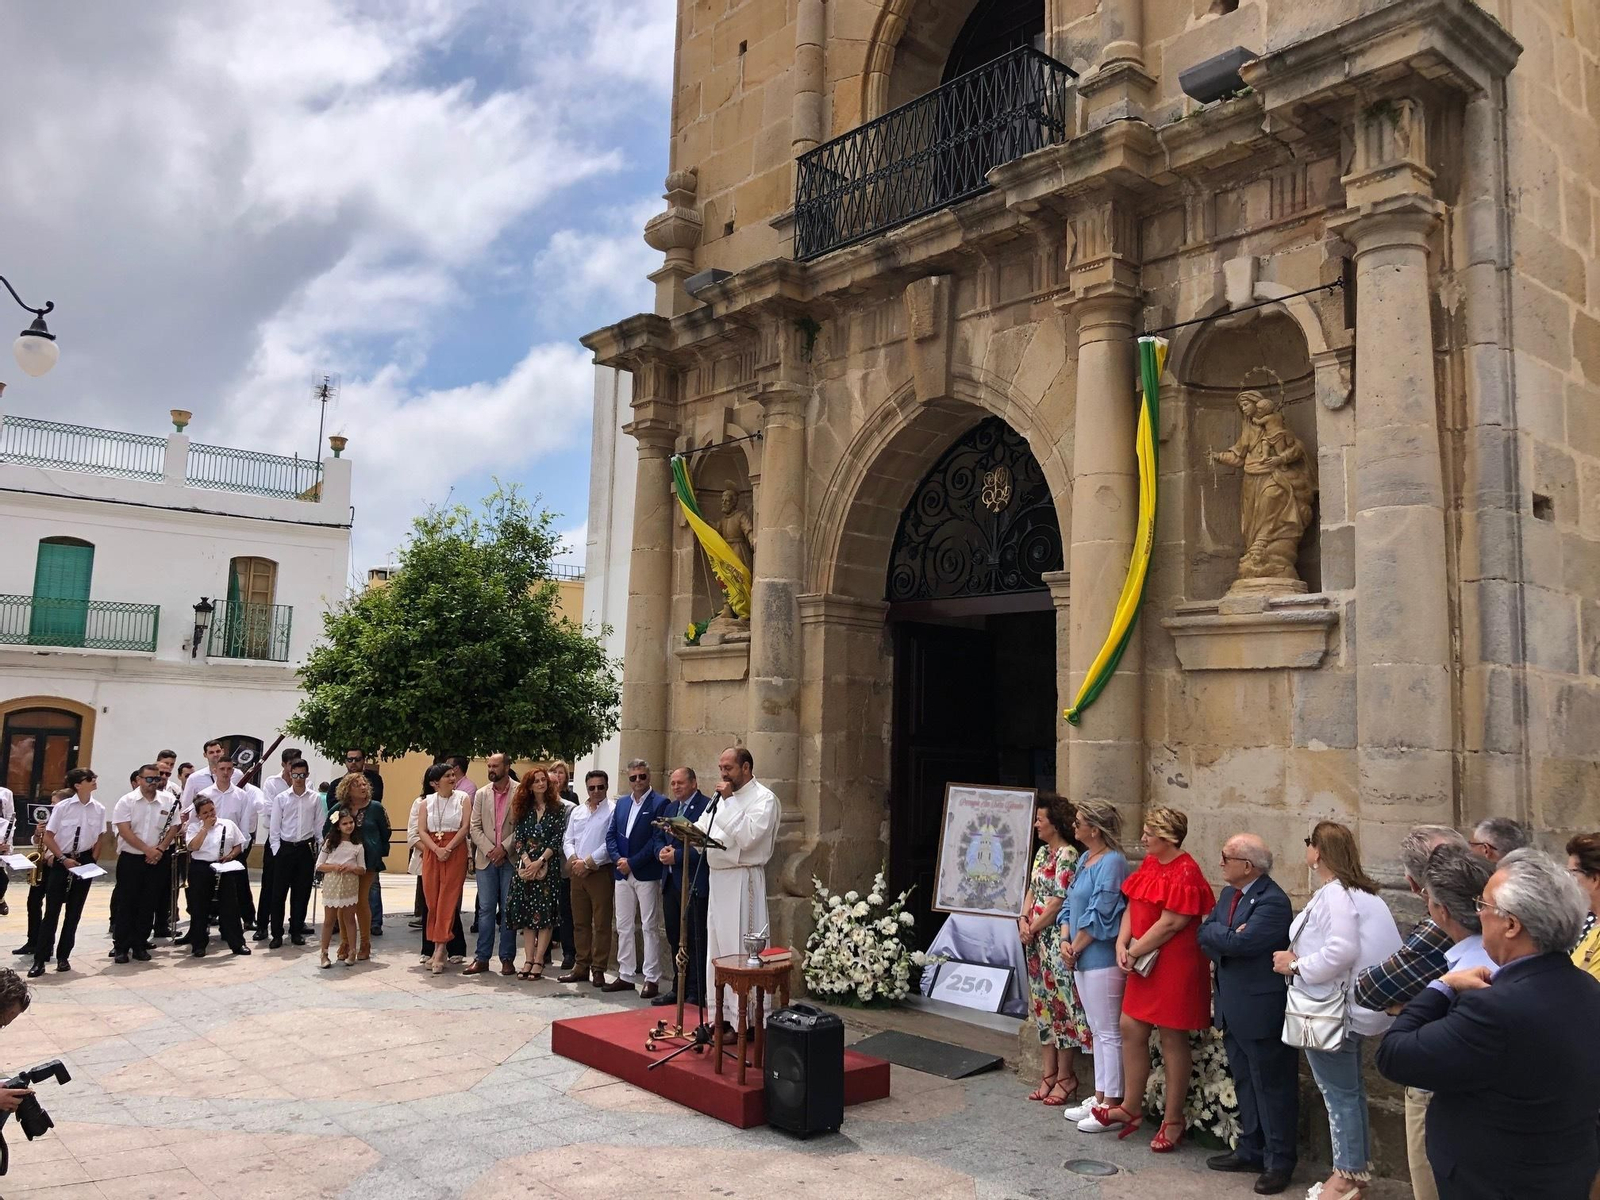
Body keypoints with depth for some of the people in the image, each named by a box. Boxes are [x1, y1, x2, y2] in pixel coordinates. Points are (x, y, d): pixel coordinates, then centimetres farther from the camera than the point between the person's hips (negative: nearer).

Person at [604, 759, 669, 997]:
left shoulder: (659, 803, -8)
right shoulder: (621, 803, 13)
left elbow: (657, 840, -14)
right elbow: (610, 835, 11)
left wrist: (632, 862, -15)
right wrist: (618, 859, -6)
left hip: (646, 874, -6)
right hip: (622, 873, 6)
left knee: (650, 927, -1)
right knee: (623, 926, 11)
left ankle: (652, 979, 4)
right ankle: (626, 975, 20)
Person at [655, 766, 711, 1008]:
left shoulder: (707, 806, -11)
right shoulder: (670, 808, 16)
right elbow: (660, 838, 21)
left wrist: (676, 855, -17)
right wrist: (662, 851, -2)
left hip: (694, 883, -8)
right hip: (671, 881, 8)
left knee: (695, 941, -1)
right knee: (675, 938, 15)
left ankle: (696, 995, 6)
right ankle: (678, 989, 25)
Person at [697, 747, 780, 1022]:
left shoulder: (763, 799, -9)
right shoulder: (721, 798, 16)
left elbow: (747, 837, -21)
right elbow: (701, 829, 17)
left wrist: (729, 801, -18)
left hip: (742, 882, -8)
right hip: (718, 878, 8)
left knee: (740, 949, -5)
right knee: (716, 946, 13)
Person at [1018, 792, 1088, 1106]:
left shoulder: (1067, 855, -14)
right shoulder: (1042, 852, 13)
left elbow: (1058, 901, -17)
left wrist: (1033, 927, -10)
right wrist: (1023, 920, 1)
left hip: (1057, 939, -9)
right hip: (1037, 940, 9)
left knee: (1061, 1004, -2)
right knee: (1043, 1004, 13)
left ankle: (1065, 1077, 7)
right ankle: (1049, 1073, 22)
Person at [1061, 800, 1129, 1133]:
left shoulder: (1112, 862, -17)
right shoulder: (1085, 859, 12)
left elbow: (1099, 915, -20)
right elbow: (1070, 905, 15)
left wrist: (1075, 948, -10)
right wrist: (1065, 942, 1)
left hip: (1102, 959, -9)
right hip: (1082, 959, 10)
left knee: (1108, 1032, 0)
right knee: (1097, 1030, 17)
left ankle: (1112, 1104, 9)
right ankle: (1099, 1097, 26)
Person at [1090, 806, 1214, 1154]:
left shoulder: (1185, 872, -18)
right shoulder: (1150, 864, 9)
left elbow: (1170, 924, -21)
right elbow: (1132, 906, 10)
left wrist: (1134, 952, -13)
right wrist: (1122, 945, -4)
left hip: (1175, 964, -8)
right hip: (1144, 963, 9)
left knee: (1172, 1037, 3)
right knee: (1131, 1029, 10)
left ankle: (1173, 1120, 17)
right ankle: (1131, 1108, 23)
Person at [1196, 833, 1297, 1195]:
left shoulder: (1273, 901, -21)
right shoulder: (1228, 893, 9)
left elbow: (1238, 942, -27)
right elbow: (1205, 933, 5)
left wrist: (1219, 936, -9)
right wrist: (1227, 937, -13)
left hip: (1262, 1011, -9)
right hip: (1232, 1009, 9)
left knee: (1272, 1087, 4)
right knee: (1244, 1083, 19)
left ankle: (1279, 1161, 15)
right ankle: (1250, 1150, 31)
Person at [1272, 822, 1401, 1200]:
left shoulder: (1334, 894, -21)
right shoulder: (1358, 890, 11)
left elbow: (1341, 951, -30)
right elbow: (1347, 945, 14)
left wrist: (1296, 965, -18)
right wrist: (1302, 958, 7)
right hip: (1348, 1007, 10)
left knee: (1340, 1093, 1)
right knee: (1349, 1089, 18)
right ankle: (1356, 1168, 28)